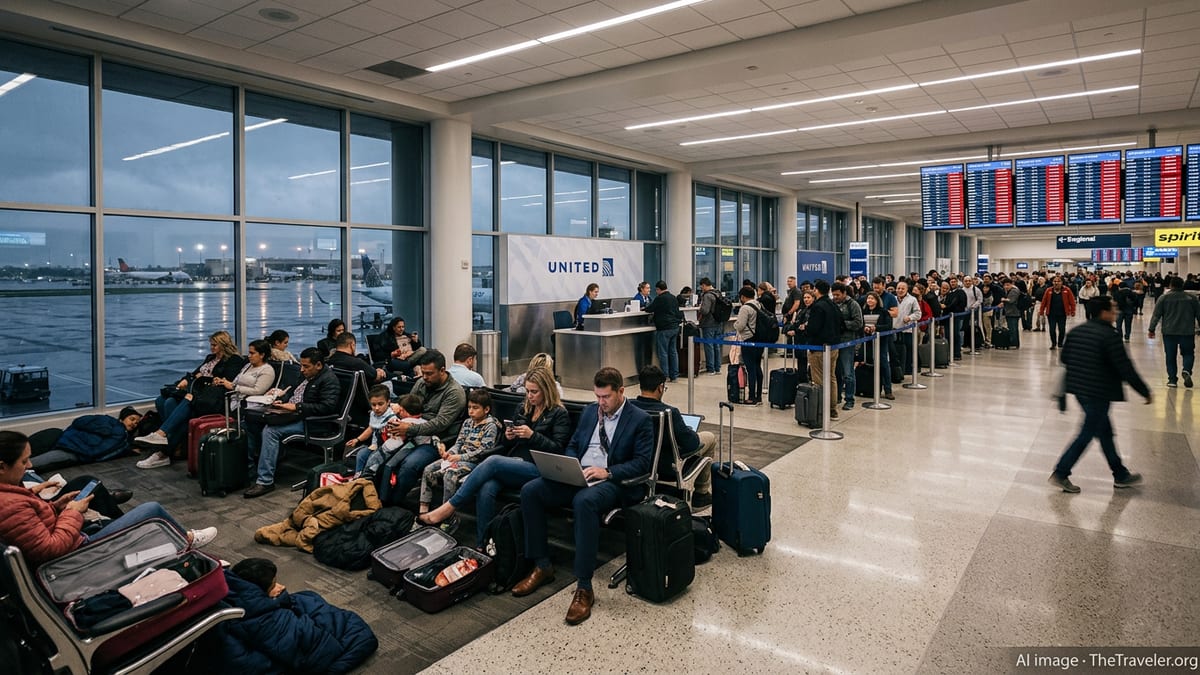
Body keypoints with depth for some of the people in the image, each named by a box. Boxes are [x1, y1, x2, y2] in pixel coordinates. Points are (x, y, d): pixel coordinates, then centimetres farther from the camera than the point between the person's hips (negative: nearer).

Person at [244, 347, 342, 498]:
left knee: (270, 431, -28)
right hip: (294, 415, 10)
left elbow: (327, 407, -23)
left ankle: (265, 481, -24)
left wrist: (297, 407, -21)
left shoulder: (329, 380, -11)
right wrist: (282, 402, 6)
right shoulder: (306, 376, 18)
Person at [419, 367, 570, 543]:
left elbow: (558, 449, -6)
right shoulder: (525, 409, 20)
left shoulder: (559, 414, 3)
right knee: (485, 490, -29)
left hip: (538, 470, -5)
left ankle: (448, 509, -25)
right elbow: (506, 446, 25)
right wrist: (508, 437, 2)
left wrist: (532, 435, -15)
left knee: (493, 461, -31)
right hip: (514, 465, 6)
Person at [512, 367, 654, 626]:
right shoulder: (590, 411, 17)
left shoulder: (640, 420, -1)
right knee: (530, 490, -15)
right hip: (578, 477, 7)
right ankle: (542, 566, -3)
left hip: (612, 482, -6)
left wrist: (607, 472, -19)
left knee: (584, 501, -40)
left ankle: (584, 589, -32)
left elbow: (642, 462, -8)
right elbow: (572, 446, 22)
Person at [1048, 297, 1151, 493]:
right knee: (1087, 434, 1)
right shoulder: (1110, 336, -17)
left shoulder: (1076, 331, 5)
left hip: (1079, 388, 8)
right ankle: (1060, 473, 3)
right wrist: (1145, 392, -7)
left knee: (1104, 430, 18)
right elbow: (1126, 369, -16)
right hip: (1099, 393, -8)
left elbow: (1064, 357, 14)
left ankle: (1120, 475, 30)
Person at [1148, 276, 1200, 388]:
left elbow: (1156, 315, -5)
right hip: (1187, 332, 1)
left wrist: (1152, 329, -1)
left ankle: (1172, 379, 6)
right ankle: (1186, 371, -13)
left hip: (1169, 332, -1)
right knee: (1188, 354, 13)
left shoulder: (1164, 298, -2)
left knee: (1170, 357, 7)